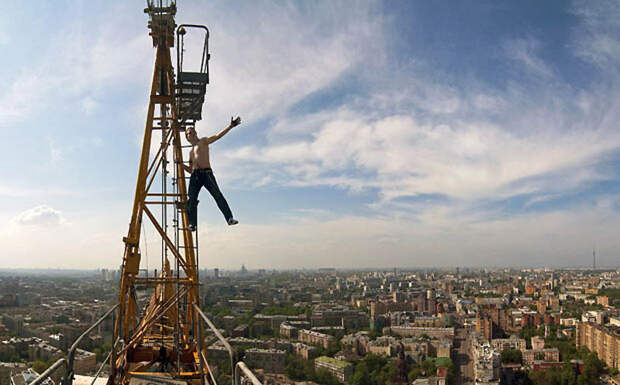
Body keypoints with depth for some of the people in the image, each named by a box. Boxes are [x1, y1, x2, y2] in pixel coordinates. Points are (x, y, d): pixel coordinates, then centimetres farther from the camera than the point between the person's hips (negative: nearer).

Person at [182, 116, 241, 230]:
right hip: (195, 175, 6)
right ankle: (192, 224, -2)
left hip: (206, 173, -5)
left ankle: (230, 218, -26)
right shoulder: (191, 152, 30)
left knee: (218, 195, -18)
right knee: (191, 199, -6)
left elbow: (218, 136, 3)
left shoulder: (203, 141, 15)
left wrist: (231, 126, -6)